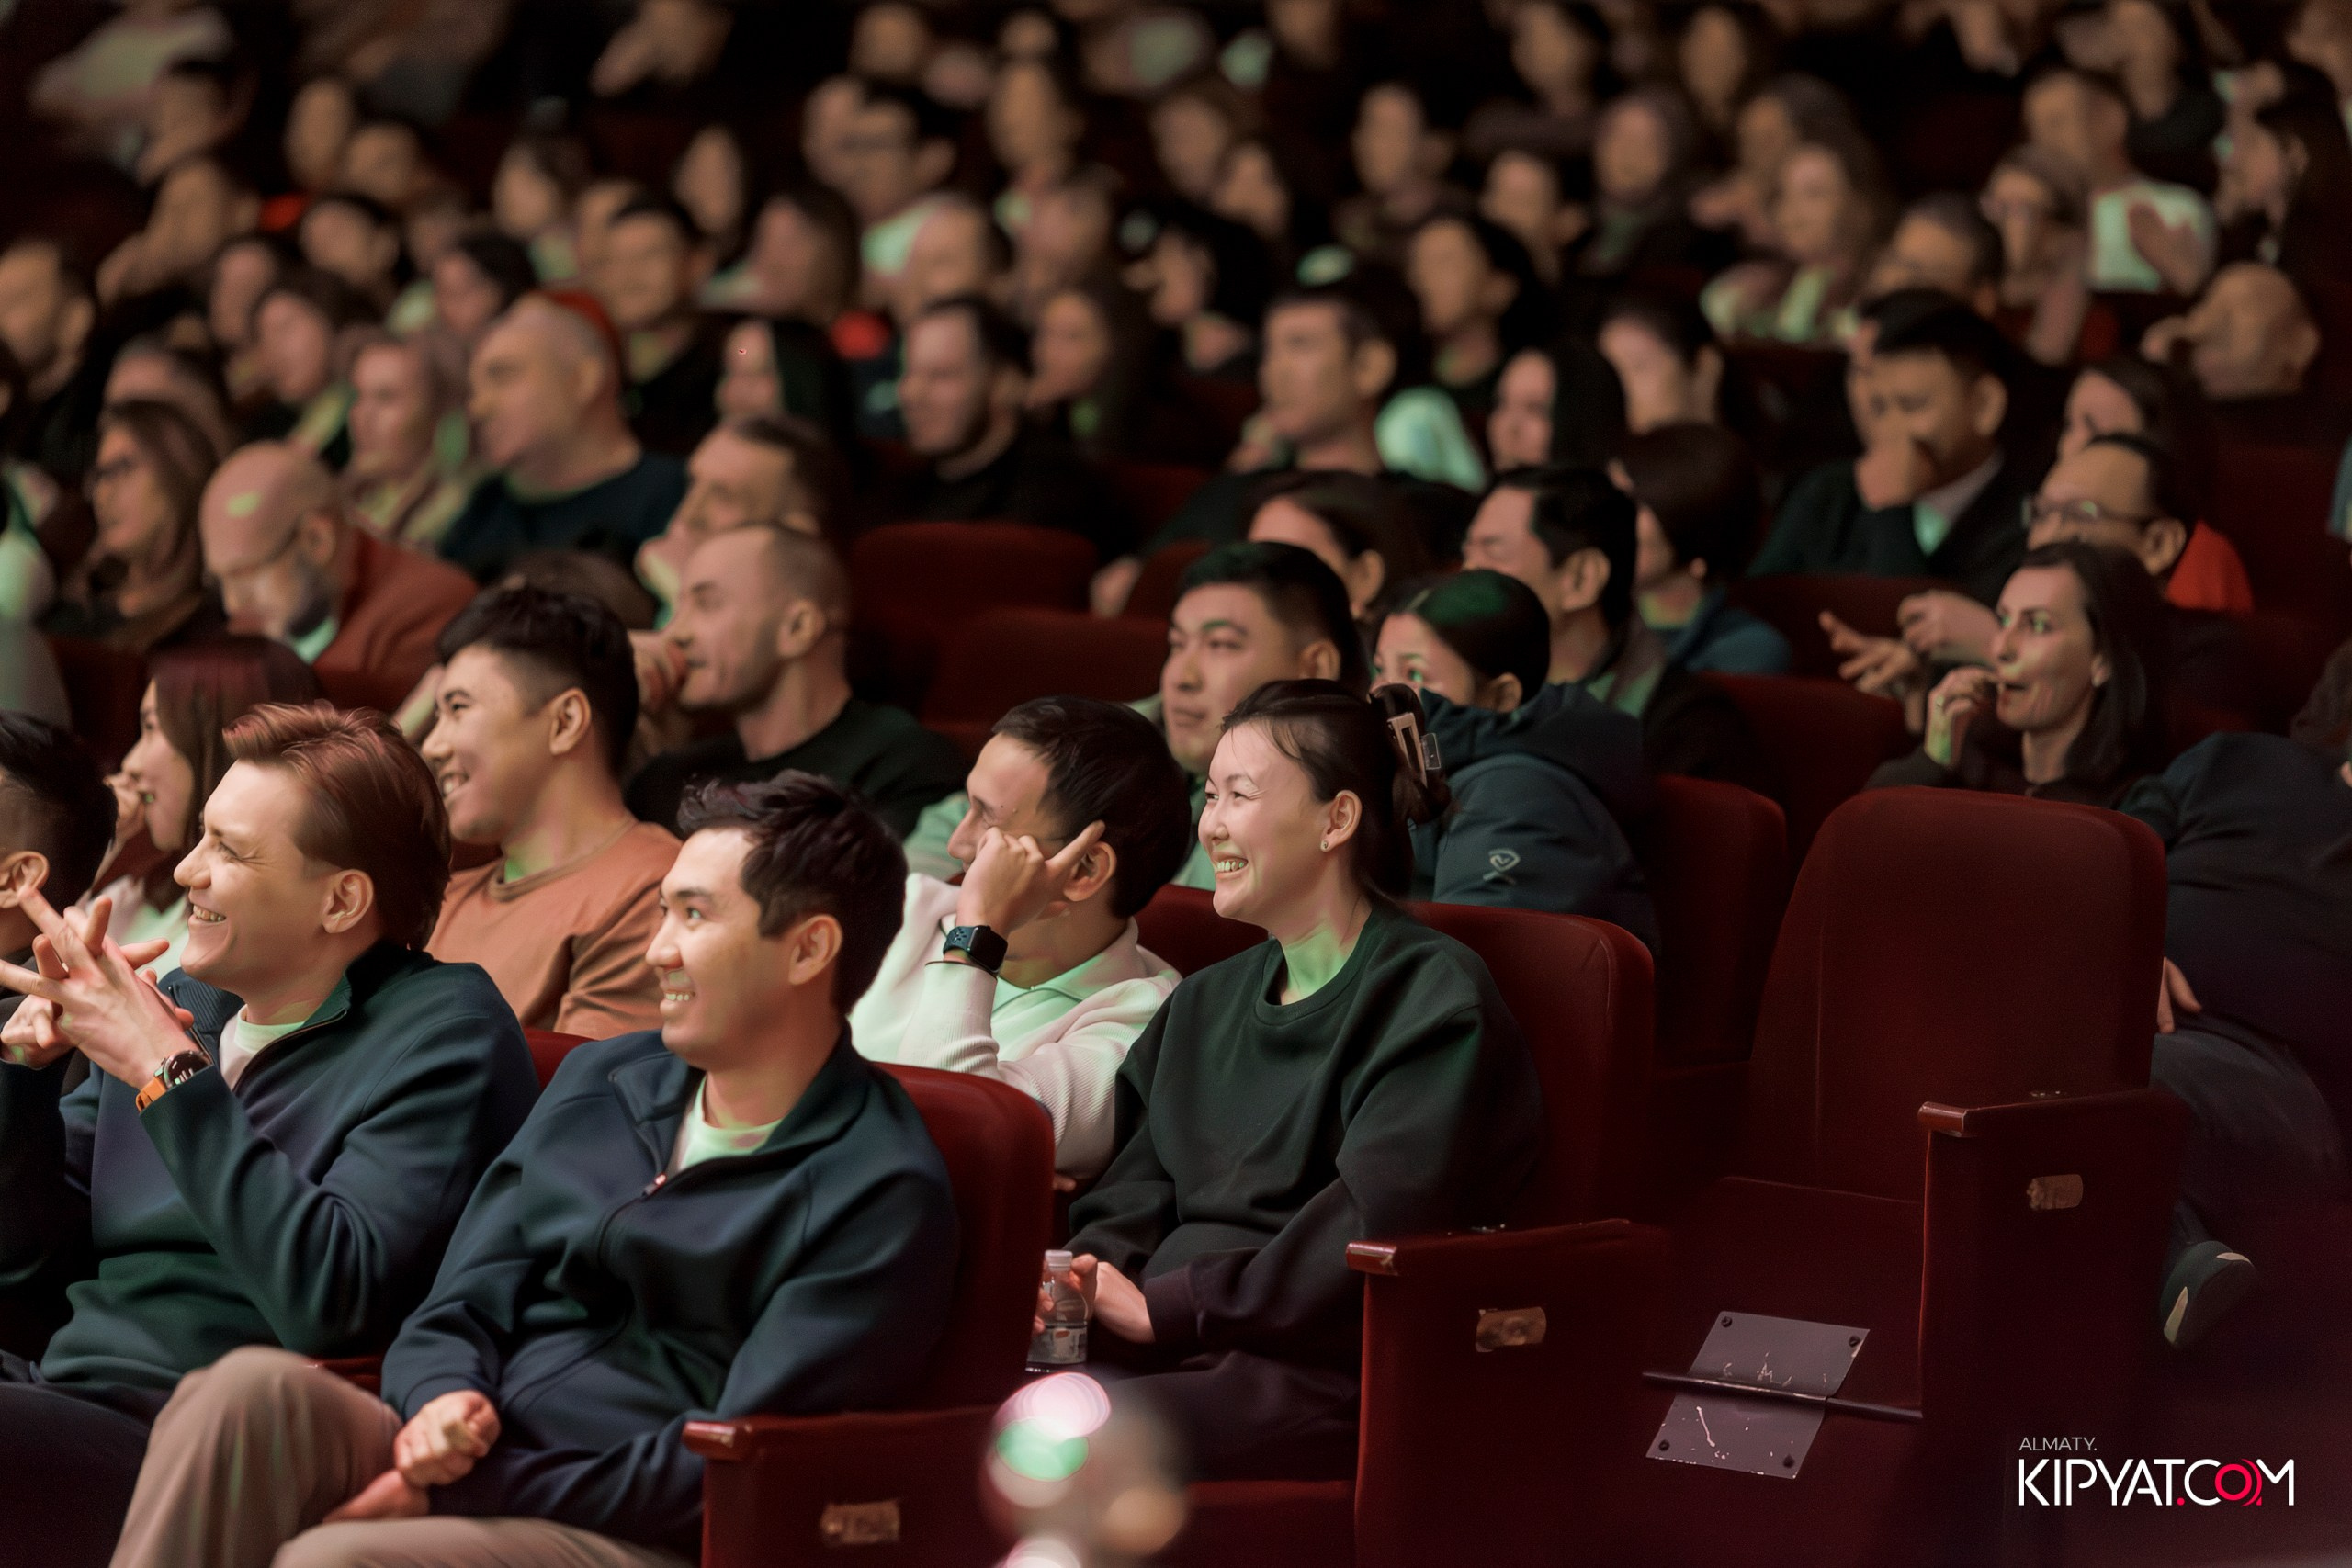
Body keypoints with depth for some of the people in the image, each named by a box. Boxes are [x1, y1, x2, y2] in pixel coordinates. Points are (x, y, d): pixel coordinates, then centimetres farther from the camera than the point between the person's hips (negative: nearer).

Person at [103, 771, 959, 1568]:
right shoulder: (599, 1081, 19)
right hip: (476, 1480, 6)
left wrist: (458, 1489, -14)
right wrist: (441, 1404, -9)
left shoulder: (881, 1195, -4)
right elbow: (454, 1316, 17)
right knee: (255, 1388, -26)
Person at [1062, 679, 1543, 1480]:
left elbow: (1369, 1228, -13)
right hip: (1171, 1351, 7)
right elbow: (1139, 1187, 18)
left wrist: (1164, 1307, -14)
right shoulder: (1206, 1003, 26)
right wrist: (1095, 1271, -6)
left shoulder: (1434, 998, -1)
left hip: (1321, 1373, -7)